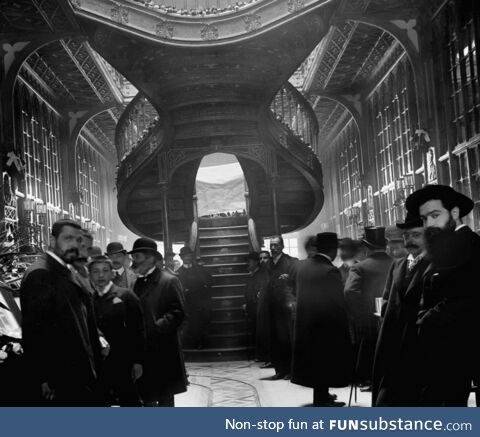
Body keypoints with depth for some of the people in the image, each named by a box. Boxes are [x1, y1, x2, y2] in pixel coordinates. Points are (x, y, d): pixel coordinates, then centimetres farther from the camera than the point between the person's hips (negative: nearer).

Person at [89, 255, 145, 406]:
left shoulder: (125, 296, -2)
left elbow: (138, 331, -5)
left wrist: (137, 362, -10)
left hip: (124, 364, -3)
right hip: (98, 365, 4)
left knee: (130, 402, 3)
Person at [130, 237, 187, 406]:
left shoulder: (169, 281, -7)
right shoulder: (139, 283, 16)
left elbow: (177, 313, -15)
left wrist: (153, 329, -22)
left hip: (163, 353, -7)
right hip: (142, 351, 7)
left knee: (165, 398, 3)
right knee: (147, 398, 11)